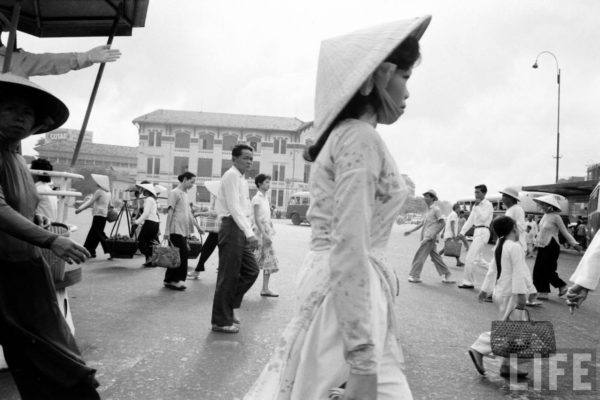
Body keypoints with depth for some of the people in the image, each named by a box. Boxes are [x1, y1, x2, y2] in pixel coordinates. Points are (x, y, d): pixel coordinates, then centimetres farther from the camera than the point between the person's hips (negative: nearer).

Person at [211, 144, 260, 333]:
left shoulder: (242, 179, 20)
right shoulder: (231, 176, -10)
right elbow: (234, 207, -20)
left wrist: (250, 232, 15)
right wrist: (249, 233, -26)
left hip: (241, 230, 10)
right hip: (232, 227, -9)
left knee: (251, 271, 11)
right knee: (229, 275, -3)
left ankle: (228, 308, 24)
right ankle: (221, 321, 8)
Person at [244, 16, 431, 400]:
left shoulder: (344, 135, 16)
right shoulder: (361, 138, -13)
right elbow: (349, 248, -22)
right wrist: (362, 362, -24)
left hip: (328, 283, 9)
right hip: (349, 296, -9)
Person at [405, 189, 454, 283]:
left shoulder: (436, 209, -8)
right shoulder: (429, 210, 18)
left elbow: (442, 223, -12)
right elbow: (422, 223, 22)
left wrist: (434, 235, -21)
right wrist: (410, 231, 19)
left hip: (430, 237, -9)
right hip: (426, 237, 9)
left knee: (420, 255, -6)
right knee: (435, 257, 9)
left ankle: (414, 276, 0)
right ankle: (446, 276, 12)